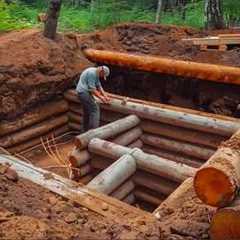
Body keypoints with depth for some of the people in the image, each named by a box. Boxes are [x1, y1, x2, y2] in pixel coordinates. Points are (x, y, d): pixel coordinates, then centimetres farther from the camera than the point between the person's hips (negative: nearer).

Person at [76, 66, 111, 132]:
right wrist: (100, 97, -14)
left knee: (87, 111, 15)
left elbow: (99, 86, 16)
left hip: (83, 92, 11)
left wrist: (105, 96, 8)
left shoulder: (96, 74, 14)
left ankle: (86, 130, 22)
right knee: (95, 109, -11)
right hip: (84, 92, -11)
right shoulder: (92, 73, -19)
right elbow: (92, 89, -21)